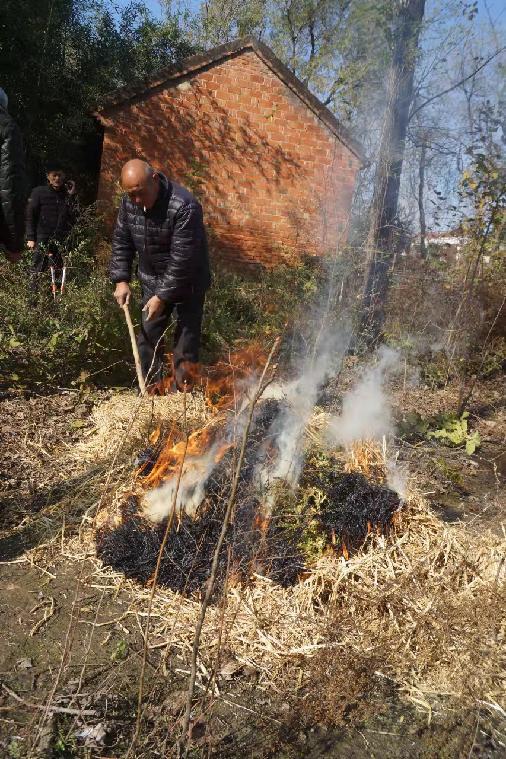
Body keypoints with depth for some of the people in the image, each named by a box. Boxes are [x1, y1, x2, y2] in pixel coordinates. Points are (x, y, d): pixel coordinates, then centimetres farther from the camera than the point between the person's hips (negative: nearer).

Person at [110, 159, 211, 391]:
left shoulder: (184, 207, -29)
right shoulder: (129, 202, -7)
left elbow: (182, 259, -29)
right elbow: (121, 242, 4)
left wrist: (163, 296, -25)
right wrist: (121, 280, -4)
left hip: (187, 282, -6)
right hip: (152, 280, 6)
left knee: (186, 338, -3)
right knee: (148, 335, 11)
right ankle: (150, 391, 25)